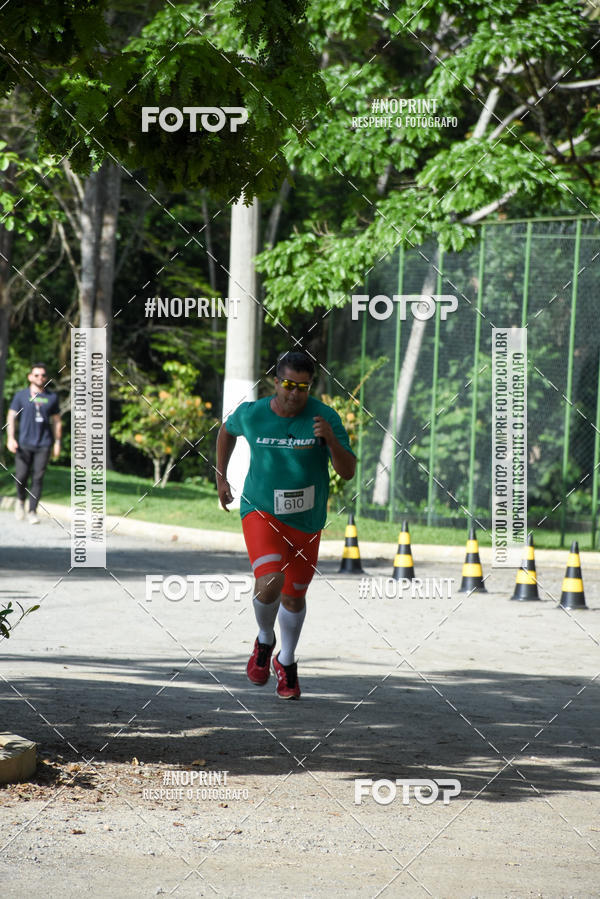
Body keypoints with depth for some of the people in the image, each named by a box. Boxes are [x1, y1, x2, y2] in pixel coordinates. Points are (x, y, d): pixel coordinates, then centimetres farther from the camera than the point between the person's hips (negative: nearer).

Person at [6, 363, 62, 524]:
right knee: (21, 476, -4)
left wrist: (57, 443, 11)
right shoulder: (21, 395, 6)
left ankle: (32, 511, -2)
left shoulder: (51, 397, 11)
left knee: (38, 478, -5)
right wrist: (10, 438, -8)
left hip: (43, 445, 1)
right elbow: (11, 417, 4)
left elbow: (56, 421, 17)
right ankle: (20, 501, 24)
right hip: (24, 443, -1)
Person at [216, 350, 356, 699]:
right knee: (269, 584, -25)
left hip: (306, 521, 2)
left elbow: (348, 472, -16)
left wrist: (330, 440, -33)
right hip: (261, 512, -2)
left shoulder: (326, 417, -13)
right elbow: (227, 430, 14)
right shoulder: (251, 414, -11)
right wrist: (221, 478, 16)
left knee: (294, 596, 15)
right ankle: (264, 641, 7)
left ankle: (287, 662, 41)